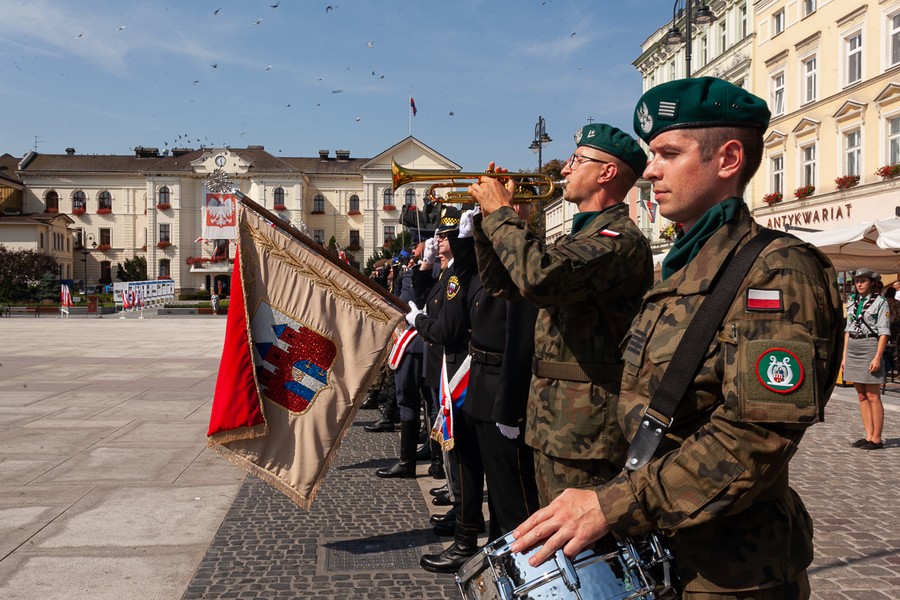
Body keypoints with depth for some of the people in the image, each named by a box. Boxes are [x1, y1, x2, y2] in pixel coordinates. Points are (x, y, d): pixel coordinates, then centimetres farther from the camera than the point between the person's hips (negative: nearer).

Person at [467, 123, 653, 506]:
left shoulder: (620, 239, -16)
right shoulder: (579, 238, 16)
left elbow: (538, 276, -34)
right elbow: (501, 280, 19)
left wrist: (500, 212, -18)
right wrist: (487, 215, 7)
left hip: (584, 429, -10)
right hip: (552, 422, 10)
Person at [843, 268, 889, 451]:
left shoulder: (880, 302, -5)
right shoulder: (853, 303, 13)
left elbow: (884, 332, -9)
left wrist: (877, 357, -16)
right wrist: (844, 356, 11)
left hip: (870, 348, -6)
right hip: (853, 349, 6)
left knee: (873, 396, -3)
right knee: (862, 396, 8)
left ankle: (876, 439, 3)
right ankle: (869, 436, 14)